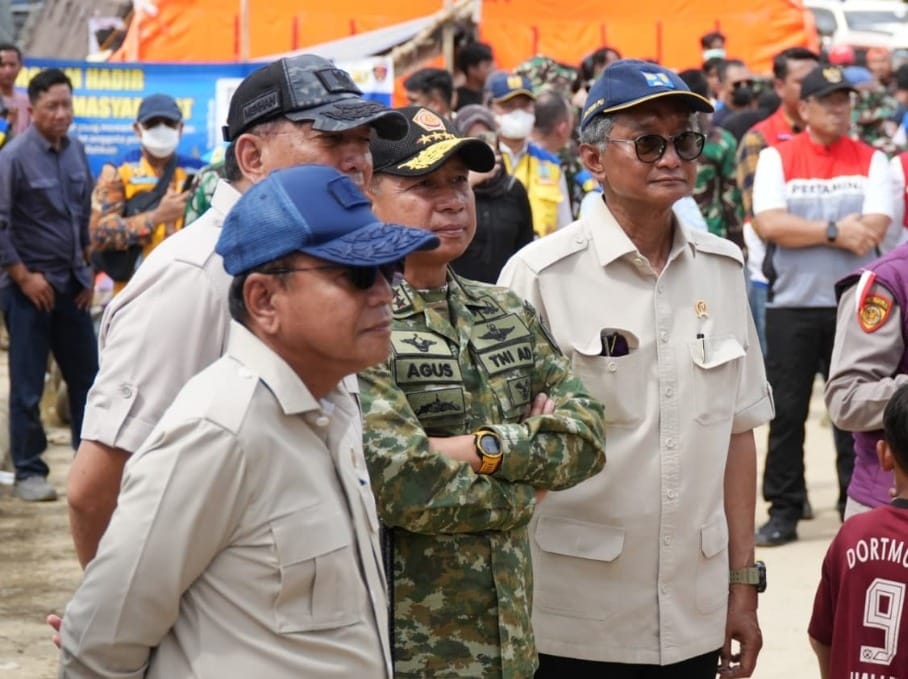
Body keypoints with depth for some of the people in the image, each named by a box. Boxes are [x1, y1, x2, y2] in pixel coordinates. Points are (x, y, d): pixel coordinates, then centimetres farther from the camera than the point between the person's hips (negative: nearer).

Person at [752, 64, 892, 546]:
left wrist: (804, 230, -11)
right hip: (791, 305, -1)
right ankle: (783, 510, 11)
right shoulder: (777, 157, 3)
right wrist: (836, 231, -14)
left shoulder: (870, 160, 6)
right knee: (786, 412, 3)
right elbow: (770, 225, -11)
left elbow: (874, 230, -8)